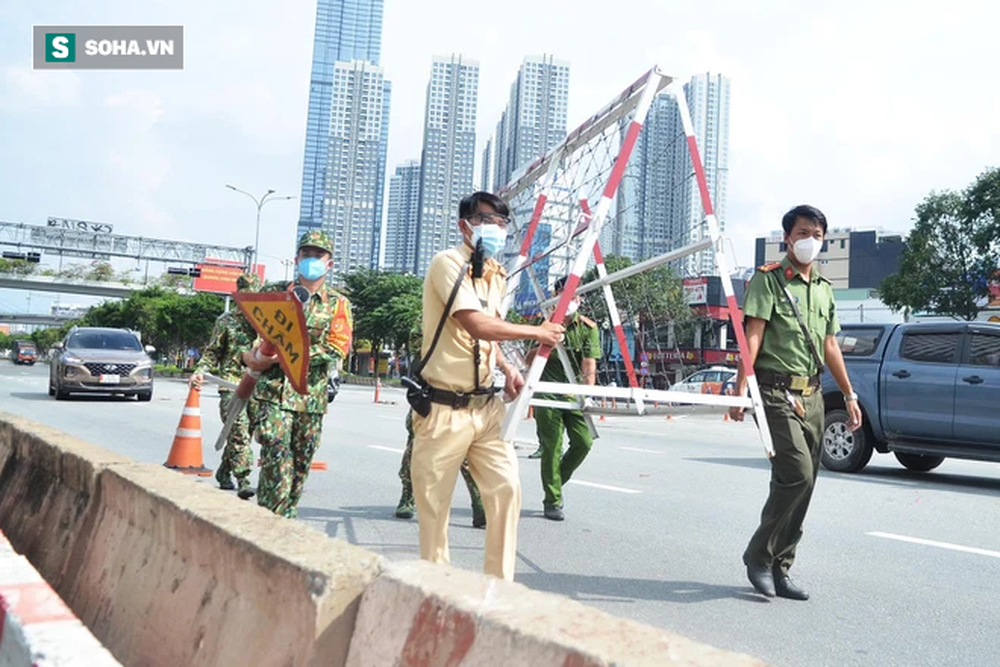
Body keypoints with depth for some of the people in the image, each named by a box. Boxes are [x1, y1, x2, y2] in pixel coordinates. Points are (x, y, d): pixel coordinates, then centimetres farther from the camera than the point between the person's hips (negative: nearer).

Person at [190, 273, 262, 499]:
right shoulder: (226, 321, 6)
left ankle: (224, 472, 30)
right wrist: (200, 372, -9)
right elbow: (212, 352, 7)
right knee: (239, 432, -14)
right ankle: (243, 481, -16)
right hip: (231, 384, -3)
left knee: (241, 434, 10)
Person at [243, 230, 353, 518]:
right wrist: (251, 356, -7)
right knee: (276, 459, -14)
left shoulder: (338, 304, 8)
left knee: (300, 465, 8)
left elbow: (338, 348, -5)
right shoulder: (274, 293, 11)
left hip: (312, 395, 1)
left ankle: (286, 521, 21)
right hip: (274, 389, -1)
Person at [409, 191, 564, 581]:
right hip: (444, 410, -6)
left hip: (487, 406, 7)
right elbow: (476, 325, -24)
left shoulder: (496, 274, 13)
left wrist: (507, 368, 6)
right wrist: (537, 332, -15)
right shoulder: (448, 263, -12)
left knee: (506, 489, -2)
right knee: (433, 502, 4)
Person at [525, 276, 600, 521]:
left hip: (575, 393, 2)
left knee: (584, 442, -4)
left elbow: (589, 365, -10)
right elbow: (529, 360, 4)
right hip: (548, 393, -2)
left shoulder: (588, 328, -1)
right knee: (552, 448, -4)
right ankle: (553, 502, 9)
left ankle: (556, 480, 23)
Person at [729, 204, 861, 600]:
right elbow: (753, 335, -12)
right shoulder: (768, 279, -2)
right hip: (777, 392, -7)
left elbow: (830, 348, 21)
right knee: (797, 474, -18)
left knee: (801, 484, 6)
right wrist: (740, 389, -21)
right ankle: (759, 556, -1)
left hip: (812, 396, 7)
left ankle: (778, 569, 15)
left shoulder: (824, 289, 18)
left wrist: (849, 395, 17)